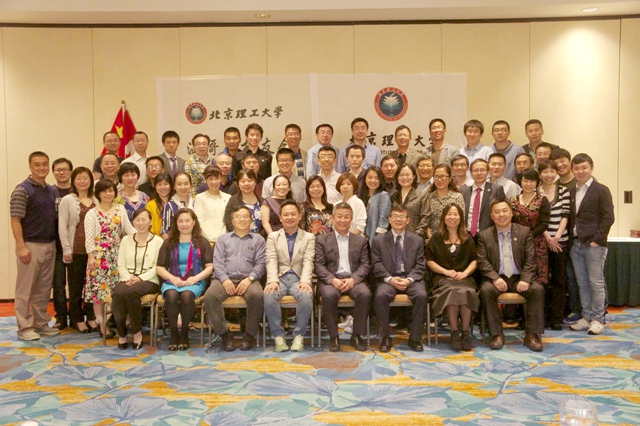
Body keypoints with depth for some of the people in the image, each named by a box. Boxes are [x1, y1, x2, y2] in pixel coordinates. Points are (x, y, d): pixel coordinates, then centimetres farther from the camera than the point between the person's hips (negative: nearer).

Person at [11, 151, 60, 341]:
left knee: (44, 288, 11)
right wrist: (21, 247, -17)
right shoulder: (22, 190, -7)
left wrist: (56, 243, 9)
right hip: (31, 245, -6)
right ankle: (25, 327, 9)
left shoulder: (52, 191, 12)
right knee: (25, 289, 1)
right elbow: (15, 220, -11)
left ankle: (41, 323, 21)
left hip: (50, 245, 6)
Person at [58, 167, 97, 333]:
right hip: (76, 249, -3)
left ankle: (91, 317, 20)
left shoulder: (96, 201, 10)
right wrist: (66, 249, -9)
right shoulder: (67, 200, -1)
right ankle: (77, 319, 16)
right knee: (76, 285, 5)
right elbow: (62, 226, -4)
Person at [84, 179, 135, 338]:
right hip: (100, 255, -3)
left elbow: (129, 228, 8)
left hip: (117, 254, 4)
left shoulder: (120, 209, 10)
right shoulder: (92, 213, -1)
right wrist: (91, 256, -14)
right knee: (99, 289, -1)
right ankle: (103, 325, 6)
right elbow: (89, 237, -6)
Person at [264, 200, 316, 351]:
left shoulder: (309, 237, 14)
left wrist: (305, 280, -19)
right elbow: (271, 261, 2)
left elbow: (308, 261, 0)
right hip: (279, 277, 1)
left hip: (298, 278, 0)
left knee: (306, 298, -33)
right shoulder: (272, 237, 16)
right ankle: (278, 336, -12)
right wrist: (272, 280, -17)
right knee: (269, 297, -32)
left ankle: (299, 335, -11)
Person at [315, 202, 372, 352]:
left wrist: (353, 279, -13)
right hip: (330, 279, -1)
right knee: (329, 295, -34)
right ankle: (333, 337, -15)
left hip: (353, 279, 1)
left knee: (365, 294, -30)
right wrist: (332, 280, -16)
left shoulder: (361, 240, 17)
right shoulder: (322, 240, 12)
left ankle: (357, 335, -12)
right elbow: (319, 265, 2)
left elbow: (365, 265, 7)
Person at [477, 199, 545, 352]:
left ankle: (532, 334, -15)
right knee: (486, 290, -32)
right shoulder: (484, 235, 6)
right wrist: (495, 278, -19)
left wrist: (525, 279, -15)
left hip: (518, 278, 1)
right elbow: (482, 261, -2)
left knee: (538, 289, -27)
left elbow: (530, 259, 1)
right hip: (496, 278, -1)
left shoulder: (524, 231, 8)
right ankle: (496, 334, -19)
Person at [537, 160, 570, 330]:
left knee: (559, 279, 4)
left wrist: (557, 236, -10)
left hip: (560, 241, 1)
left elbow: (565, 215, 1)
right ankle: (543, 316, 12)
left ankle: (557, 318, 11)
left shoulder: (563, 191, 6)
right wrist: (548, 238, -11)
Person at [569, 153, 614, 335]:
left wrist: (597, 240, -13)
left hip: (594, 244, -5)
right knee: (582, 283, 9)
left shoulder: (601, 190, -3)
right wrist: (571, 239, 5)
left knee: (596, 283, -1)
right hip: (576, 244, 5)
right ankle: (586, 317, 17)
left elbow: (608, 217, -8)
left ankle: (598, 319, 8)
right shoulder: (571, 192, 13)